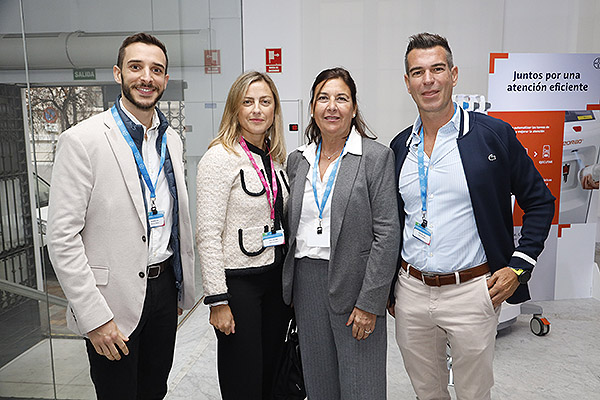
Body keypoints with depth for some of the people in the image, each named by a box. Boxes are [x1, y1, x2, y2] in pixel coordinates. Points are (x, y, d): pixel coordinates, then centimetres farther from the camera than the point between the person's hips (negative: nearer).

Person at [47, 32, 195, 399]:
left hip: (164, 284, 6)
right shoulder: (82, 140, -13)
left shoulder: (172, 140, 7)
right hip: (114, 299, -6)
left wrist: (184, 285, 14)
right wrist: (94, 317, -17)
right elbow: (62, 238, -16)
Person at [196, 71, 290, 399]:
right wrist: (217, 300, -18)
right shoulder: (220, 157, -12)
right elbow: (207, 234, -16)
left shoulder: (275, 158, 10)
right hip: (238, 282, -7)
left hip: (276, 277, 7)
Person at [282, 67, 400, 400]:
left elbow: (387, 235, -11)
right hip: (306, 283, 5)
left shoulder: (377, 157, -7)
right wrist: (289, 290, 10)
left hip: (353, 284, -4)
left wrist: (369, 303, -14)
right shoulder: (297, 160, 8)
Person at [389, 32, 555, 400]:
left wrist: (519, 266, -7)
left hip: (472, 291, -3)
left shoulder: (494, 134, -6)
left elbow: (540, 201, 2)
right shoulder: (400, 147, 5)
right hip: (411, 291, 4)